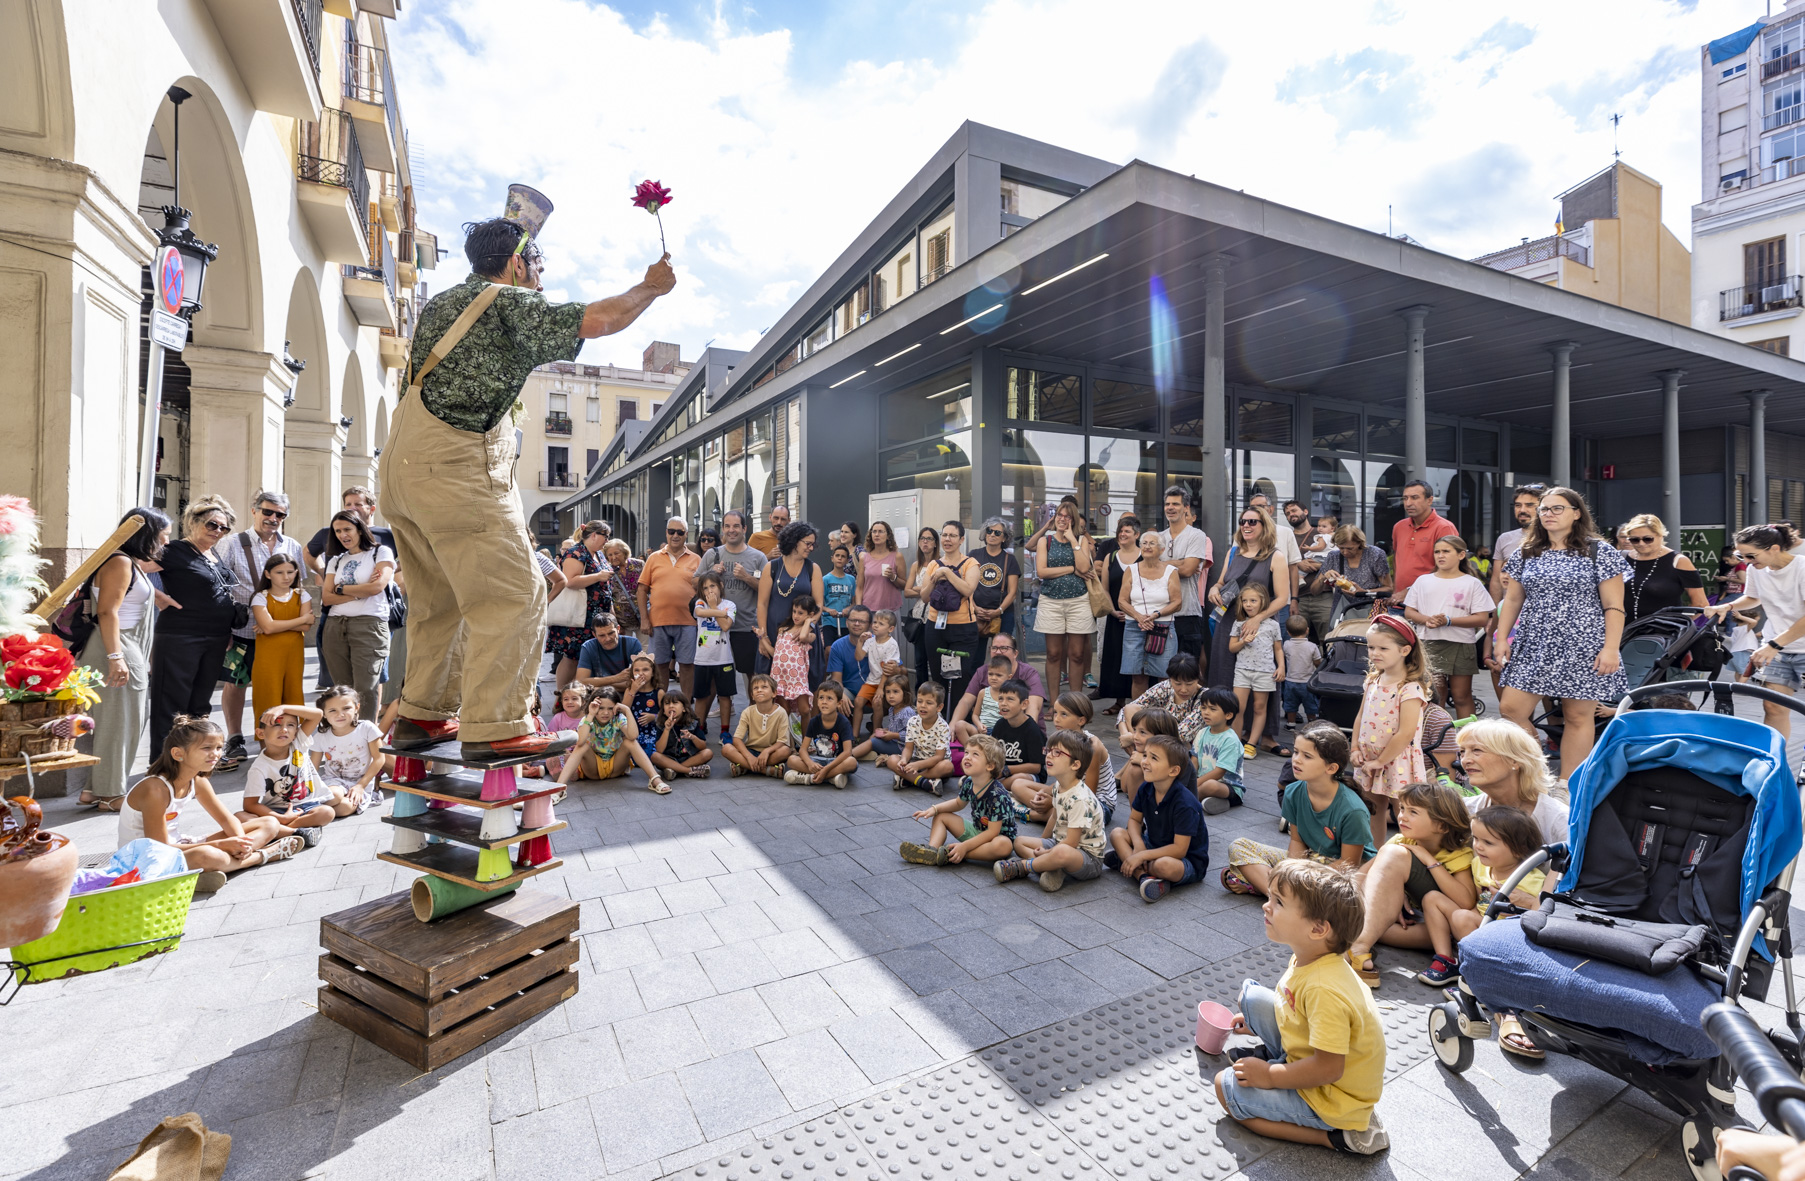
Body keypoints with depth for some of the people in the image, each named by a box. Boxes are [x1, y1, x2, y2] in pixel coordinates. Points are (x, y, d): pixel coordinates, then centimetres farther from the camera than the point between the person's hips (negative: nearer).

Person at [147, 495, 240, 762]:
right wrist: (158, 596, -18)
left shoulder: (215, 556, 14)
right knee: (172, 703, 0)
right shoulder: (176, 551, -9)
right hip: (179, 639, -8)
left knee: (200, 703, 15)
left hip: (215, 642, 8)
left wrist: (227, 633, 17)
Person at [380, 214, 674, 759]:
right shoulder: (509, 302, -4)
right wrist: (650, 286, 2)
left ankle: (421, 715, 23)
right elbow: (596, 320, -13)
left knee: (439, 598, 17)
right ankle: (494, 728, -9)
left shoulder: (443, 301, 22)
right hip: (457, 463, -10)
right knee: (512, 593, -8)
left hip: (403, 461, 10)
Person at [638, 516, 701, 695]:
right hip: (658, 621, 1)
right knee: (661, 665, 9)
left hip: (687, 621, -1)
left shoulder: (696, 560, 7)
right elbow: (642, 590, 7)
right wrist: (644, 619, -1)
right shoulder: (654, 558, 9)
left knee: (687, 664, 2)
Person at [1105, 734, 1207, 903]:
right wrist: (1138, 845, -15)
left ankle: (1123, 859, -13)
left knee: (1164, 865, -40)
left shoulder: (1184, 803, -27)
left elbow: (1179, 850, -27)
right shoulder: (1146, 789, -6)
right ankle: (1144, 876, -25)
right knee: (1117, 833, -9)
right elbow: (1134, 820, 6)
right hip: (1155, 845, 8)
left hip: (1189, 862, -8)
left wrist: (1141, 856, -27)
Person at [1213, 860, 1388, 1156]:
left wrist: (1270, 1076, -19)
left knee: (1226, 1087, -7)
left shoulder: (1325, 991, -36)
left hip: (1333, 1097, -8)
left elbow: (1329, 1068, -31)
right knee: (1250, 994, 2)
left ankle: (1335, 1135, -3)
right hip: (1307, 1051, 9)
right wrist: (1260, 1023, 20)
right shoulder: (1306, 958, -7)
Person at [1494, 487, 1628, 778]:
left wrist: (1611, 648, -12)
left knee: (1578, 717, 2)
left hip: (1582, 647, -3)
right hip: (1534, 647, 4)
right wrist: (1502, 638, 6)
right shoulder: (1527, 554, 10)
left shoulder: (1599, 552, -1)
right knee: (1510, 709, -5)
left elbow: (1613, 606, -4)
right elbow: (1512, 600, 13)